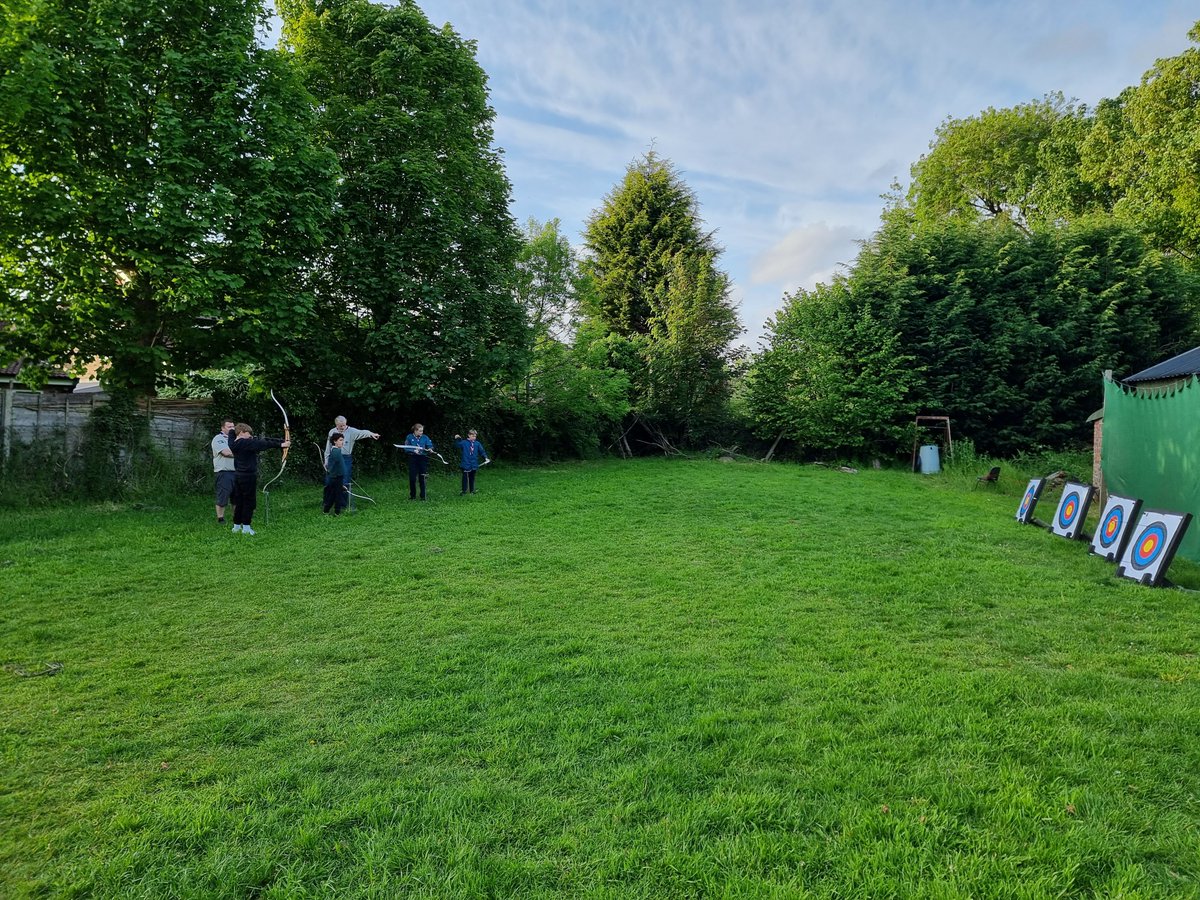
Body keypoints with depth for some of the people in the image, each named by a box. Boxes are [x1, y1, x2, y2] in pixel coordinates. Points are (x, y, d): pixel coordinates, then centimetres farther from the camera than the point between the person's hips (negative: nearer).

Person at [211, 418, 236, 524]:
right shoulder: (218, 439, -4)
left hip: (236, 472, 6)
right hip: (223, 472, -6)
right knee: (222, 497, 0)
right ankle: (220, 518, 10)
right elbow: (226, 452, -18)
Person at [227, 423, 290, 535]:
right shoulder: (246, 443, -17)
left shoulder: (233, 443, 7)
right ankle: (246, 527, 4)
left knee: (239, 501, 14)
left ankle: (236, 525, 21)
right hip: (248, 476, -8)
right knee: (249, 501, 1)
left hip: (238, 475, 8)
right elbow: (264, 444, -20)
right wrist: (280, 444, -19)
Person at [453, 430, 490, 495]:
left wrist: (485, 458, -4)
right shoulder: (464, 443, -5)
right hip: (466, 464, -3)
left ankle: (472, 491, 26)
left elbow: (482, 451, 7)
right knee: (465, 478, 0)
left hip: (474, 464, 3)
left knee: (472, 477, 15)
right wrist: (456, 439, -23)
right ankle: (464, 491, 7)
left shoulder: (477, 444, 3)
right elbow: (457, 445, -6)